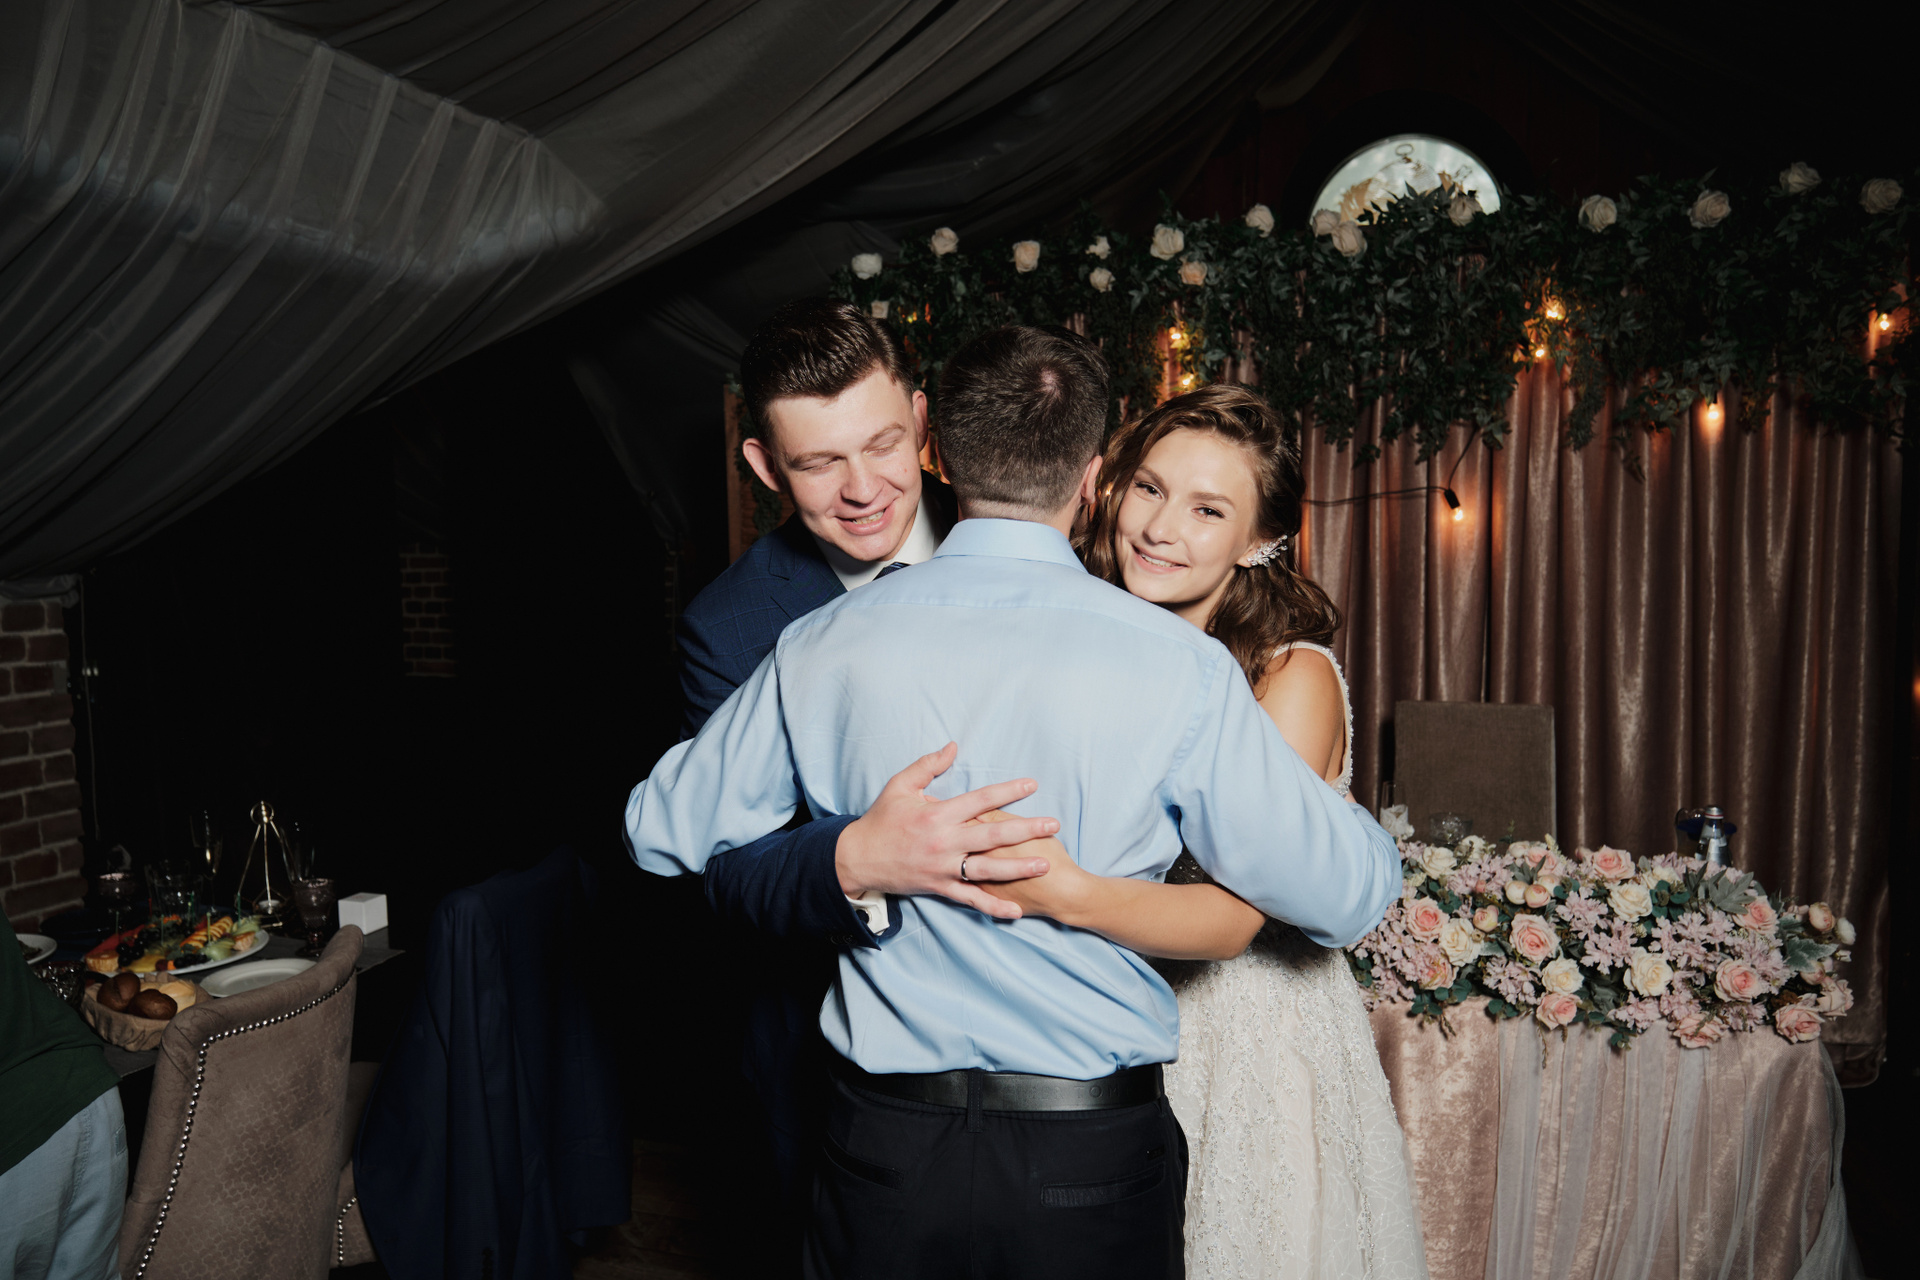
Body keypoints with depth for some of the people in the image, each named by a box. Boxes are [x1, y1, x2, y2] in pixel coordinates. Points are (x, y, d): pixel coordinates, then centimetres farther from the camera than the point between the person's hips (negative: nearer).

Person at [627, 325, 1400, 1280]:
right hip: (1093, 1161, -1)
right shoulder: (1177, 666, -18)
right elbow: (1349, 893, -10)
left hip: (882, 1140, 2)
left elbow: (661, 830, 3)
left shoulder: (822, 649, -10)